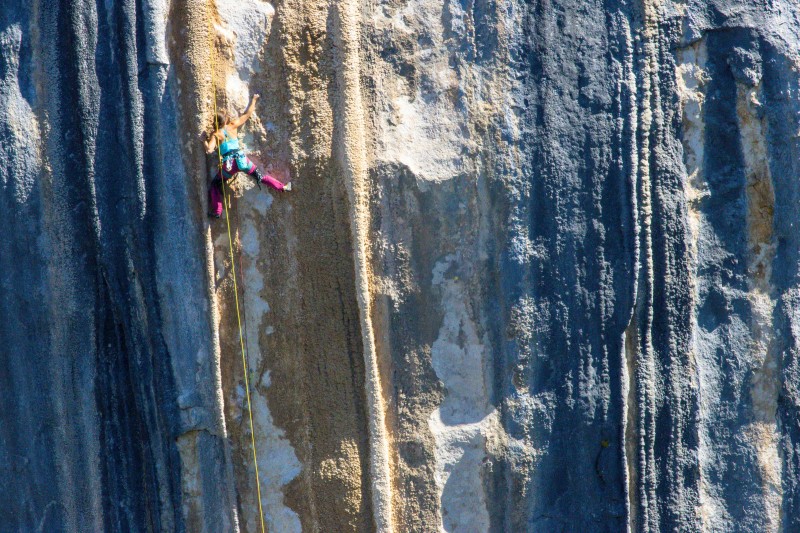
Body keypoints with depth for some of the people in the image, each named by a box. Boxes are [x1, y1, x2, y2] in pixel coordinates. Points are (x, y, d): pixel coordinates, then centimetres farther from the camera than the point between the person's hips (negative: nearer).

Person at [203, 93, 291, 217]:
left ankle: (217, 211, 9)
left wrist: (205, 141, 5)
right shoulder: (233, 126, 5)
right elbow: (247, 113, 15)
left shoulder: (215, 135, -2)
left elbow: (209, 150, -15)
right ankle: (283, 187, 25)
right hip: (241, 159, 2)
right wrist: (254, 100, 28)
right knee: (260, 176, 20)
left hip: (228, 164, -2)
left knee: (215, 185, 16)